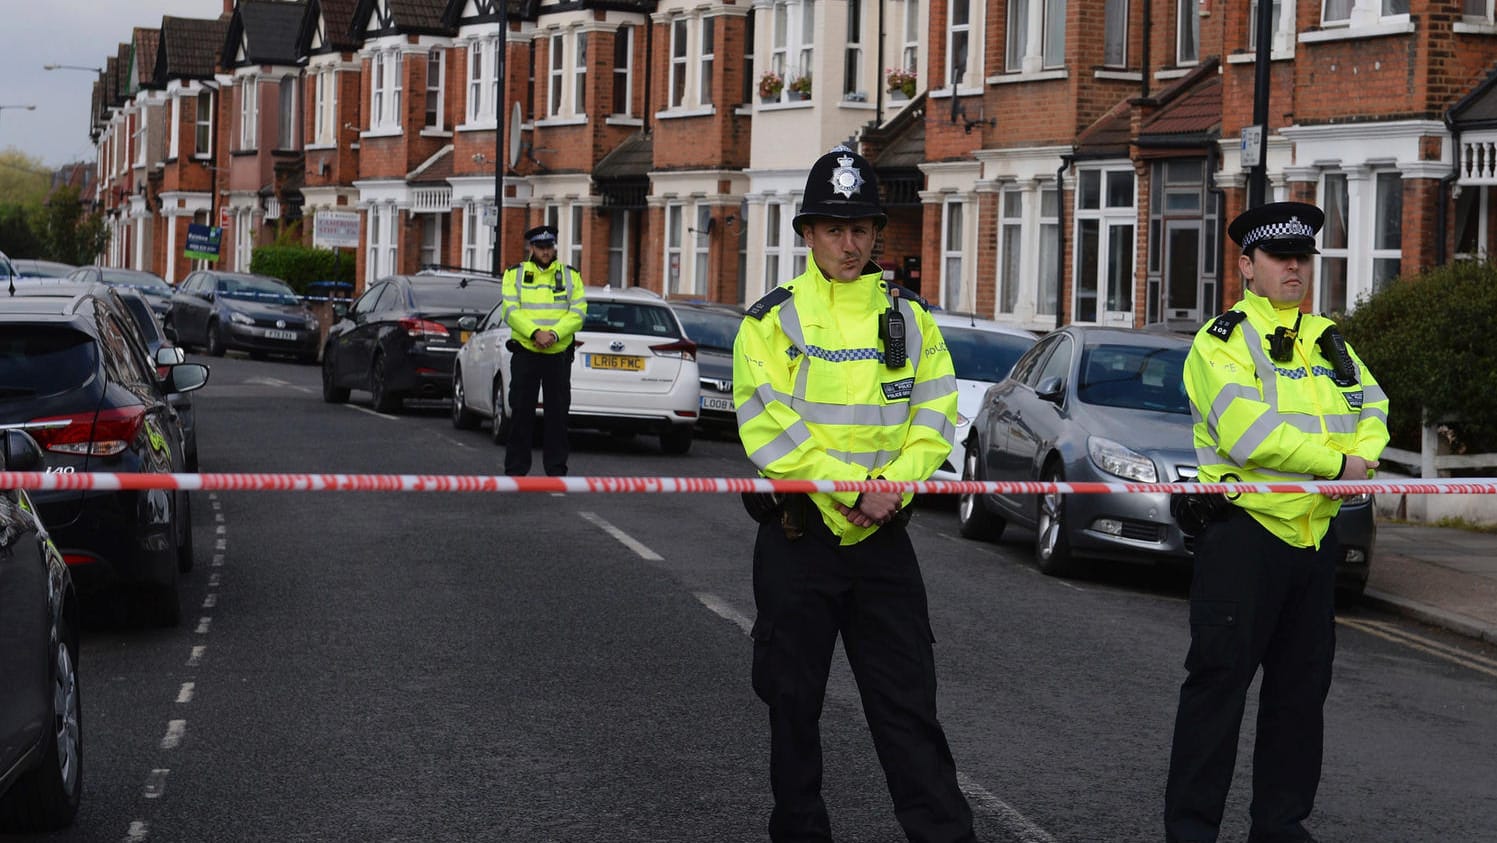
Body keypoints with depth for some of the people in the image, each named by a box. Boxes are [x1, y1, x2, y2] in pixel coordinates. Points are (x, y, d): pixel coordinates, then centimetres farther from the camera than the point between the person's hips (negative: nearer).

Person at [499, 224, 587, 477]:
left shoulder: (570, 275, 9)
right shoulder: (515, 274, 6)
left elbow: (578, 312, -1)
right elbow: (510, 311, -6)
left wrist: (554, 334, -17)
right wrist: (535, 332, -20)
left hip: (559, 354, 1)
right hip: (525, 353, -1)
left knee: (558, 412, 3)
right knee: (521, 412, 1)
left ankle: (556, 469, 10)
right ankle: (515, 468, 8)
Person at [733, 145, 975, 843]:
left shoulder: (909, 319, 8)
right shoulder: (772, 320, -2)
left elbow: (936, 417, 2)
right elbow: (766, 429, -12)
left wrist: (892, 485, -16)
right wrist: (849, 489, -19)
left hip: (882, 536, 2)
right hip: (797, 536, -2)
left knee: (908, 700, 1)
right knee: (793, 700, 8)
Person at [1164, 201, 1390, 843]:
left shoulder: (1327, 339, 15)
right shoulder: (1223, 341, -8)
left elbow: (1372, 404, 16)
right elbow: (1249, 434, -20)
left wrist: (1366, 452, -7)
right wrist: (1338, 463, -15)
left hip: (1315, 532, 7)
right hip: (1245, 530, -7)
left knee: (1303, 685, 12)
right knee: (1220, 677, -5)